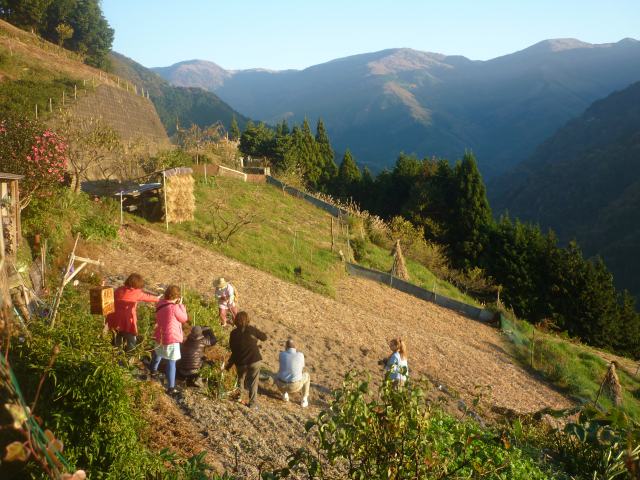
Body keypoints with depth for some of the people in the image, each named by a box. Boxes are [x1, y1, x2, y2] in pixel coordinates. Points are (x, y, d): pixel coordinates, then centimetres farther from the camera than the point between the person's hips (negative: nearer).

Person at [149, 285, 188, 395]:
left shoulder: (160, 304, -3)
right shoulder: (174, 308, -25)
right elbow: (184, 318, -11)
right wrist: (180, 305, -5)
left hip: (160, 336, 8)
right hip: (171, 338, -8)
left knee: (158, 353, 35)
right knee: (171, 362, -3)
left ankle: (153, 370, 58)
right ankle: (171, 388, -2)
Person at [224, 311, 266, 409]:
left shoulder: (234, 333, -4)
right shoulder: (251, 329, -11)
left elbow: (233, 349, 2)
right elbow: (264, 337, 0)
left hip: (241, 362, 2)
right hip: (254, 360, -2)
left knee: (240, 379, 28)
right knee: (253, 382, 8)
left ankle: (239, 396, 39)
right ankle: (253, 403, 8)